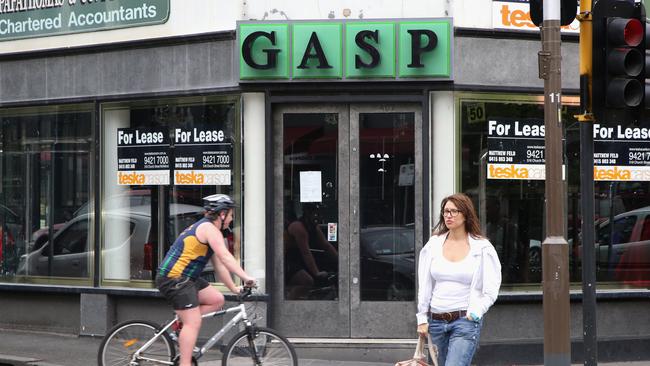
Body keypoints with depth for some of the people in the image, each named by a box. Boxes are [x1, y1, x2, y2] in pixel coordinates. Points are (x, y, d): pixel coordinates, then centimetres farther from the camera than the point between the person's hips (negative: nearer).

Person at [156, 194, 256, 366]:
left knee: (217, 300, 7)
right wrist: (246, 278, -24)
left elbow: (219, 265, 21)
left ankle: (181, 325, 8)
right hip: (174, 278, -10)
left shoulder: (203, 228, 20)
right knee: (193, 322, -12)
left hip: (185, 278, 10)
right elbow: (226, 257, -22)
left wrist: (234, 288, 18)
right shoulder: (209, 228, -11)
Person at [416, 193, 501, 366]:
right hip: (436, 320, 5)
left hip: (465, 321, -4)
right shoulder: (434, 244, 8)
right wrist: (422, 319, 7)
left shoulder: (481, 248, -2)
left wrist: (474, 313, -11)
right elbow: (424, 286, 10)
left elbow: (490, 291, -1)